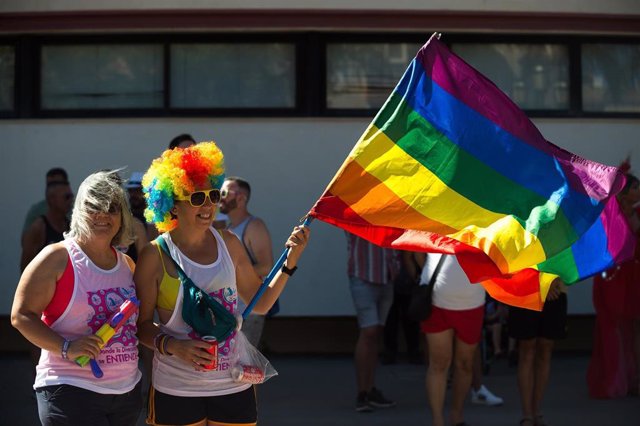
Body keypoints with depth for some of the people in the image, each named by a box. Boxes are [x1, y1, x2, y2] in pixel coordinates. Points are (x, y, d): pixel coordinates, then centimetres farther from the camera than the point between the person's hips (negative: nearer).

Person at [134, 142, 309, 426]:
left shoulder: (228, 244, 5)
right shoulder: (156, 255, -7)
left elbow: (260, 303, 12)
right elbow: (142, 323, -3)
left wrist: (290, 262, 3)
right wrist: (172, 346, -20)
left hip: (234, 386, 4)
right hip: (176, 389, -3)